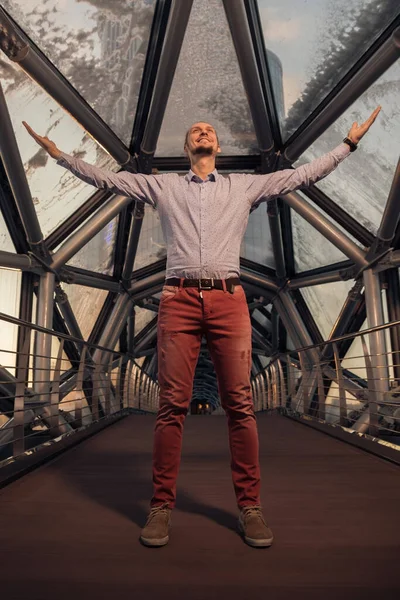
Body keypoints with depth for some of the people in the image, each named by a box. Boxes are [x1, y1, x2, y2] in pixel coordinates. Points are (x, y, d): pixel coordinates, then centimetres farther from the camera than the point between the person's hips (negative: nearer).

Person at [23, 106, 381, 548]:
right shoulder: (163, 185, 20)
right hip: (179, 300, 0)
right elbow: (108, 178, 20)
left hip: (229, 300, 1)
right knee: (172, 405, -2)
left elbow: (302, 175, 21)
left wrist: (348, 143, 22)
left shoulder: (244, 185, 21)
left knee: (240, 405, -1)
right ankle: (162, 505, 9)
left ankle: (249, 506, 10)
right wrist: (58, 153, 19)